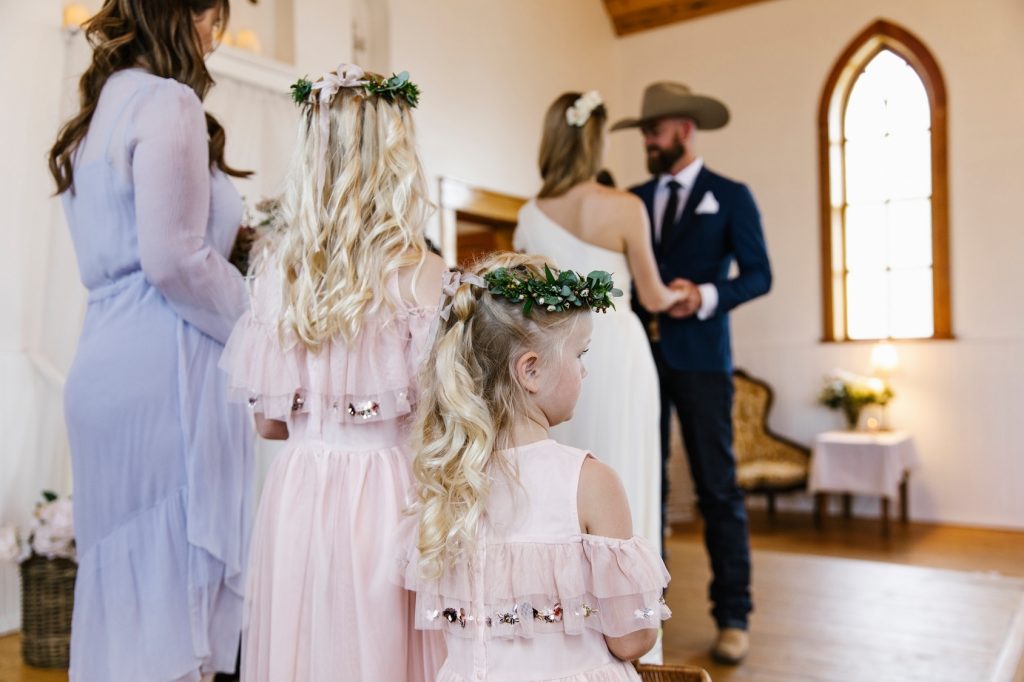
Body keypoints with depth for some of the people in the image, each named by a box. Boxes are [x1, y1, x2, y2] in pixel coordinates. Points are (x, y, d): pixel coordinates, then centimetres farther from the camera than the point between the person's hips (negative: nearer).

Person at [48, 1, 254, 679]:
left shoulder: (101, 108, 20)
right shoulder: (168, 102, -8)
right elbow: (173, 260, -16)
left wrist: (229, 236, 21)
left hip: (109, 361, 9)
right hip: (163, 368, -9)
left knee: (122, 575, 15)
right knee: (174, 579, -2)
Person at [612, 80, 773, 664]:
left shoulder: (731, 196, 3)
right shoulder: (634, 200, 14)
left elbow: (759, 274, -3)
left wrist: (707, 297, -18)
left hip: (700, 358, -3)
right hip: (641, 355, 4)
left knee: (717, 486, -1)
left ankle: (733, 616, 8)